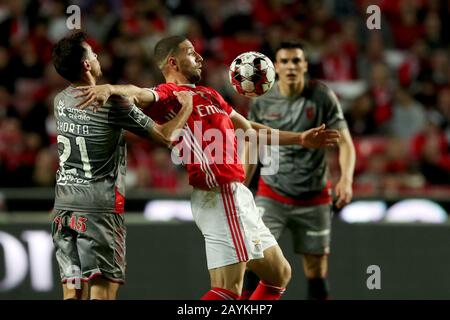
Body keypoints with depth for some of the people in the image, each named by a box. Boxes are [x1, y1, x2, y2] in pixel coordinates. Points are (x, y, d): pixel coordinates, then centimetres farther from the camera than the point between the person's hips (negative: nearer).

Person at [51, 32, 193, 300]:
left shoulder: (61, 102, 9)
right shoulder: (112, 104, -10)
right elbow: (165, 136, -5)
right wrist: (186, 107, 11)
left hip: (64, 208, 6)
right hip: (100, 208, -6)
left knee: (73, 290, 6)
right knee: (103, 288, -5)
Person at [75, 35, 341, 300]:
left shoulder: (209, 95, 22)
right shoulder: (169, 94, -6)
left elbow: (249, 130, 32)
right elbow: (140, 94, -28)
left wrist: (299, 139, 34)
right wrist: (110, 88, -50)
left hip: (238, 195, 10)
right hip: (220, 197, -10)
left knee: (279, 275, 20)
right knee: (228, 291, -17)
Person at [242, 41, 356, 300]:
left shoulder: (322, 96, -7)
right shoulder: (261, 102, -2)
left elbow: (345, 142, -7)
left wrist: (346, 179, -24)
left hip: (314, 198, -1)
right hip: (272, 195, 1)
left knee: (316, 269, 3)